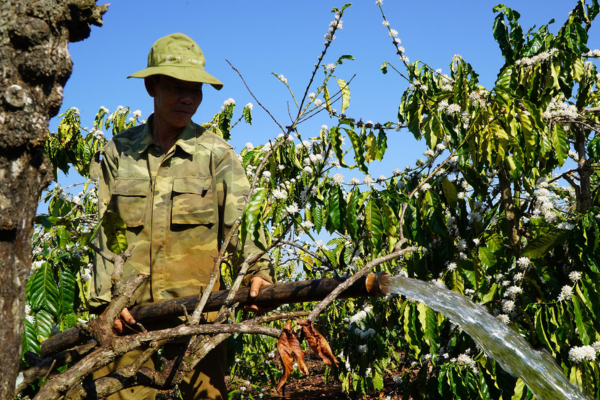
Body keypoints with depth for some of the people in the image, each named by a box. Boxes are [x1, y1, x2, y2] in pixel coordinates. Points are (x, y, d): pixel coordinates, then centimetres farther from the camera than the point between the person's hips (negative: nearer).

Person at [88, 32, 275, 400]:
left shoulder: (216, 154, 3)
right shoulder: (118, 151, 9)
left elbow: (240, 221, -9)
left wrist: (258, 271, -28)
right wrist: (105, 297, -3)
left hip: (197, 310, -1)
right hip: (128, 312, 1)